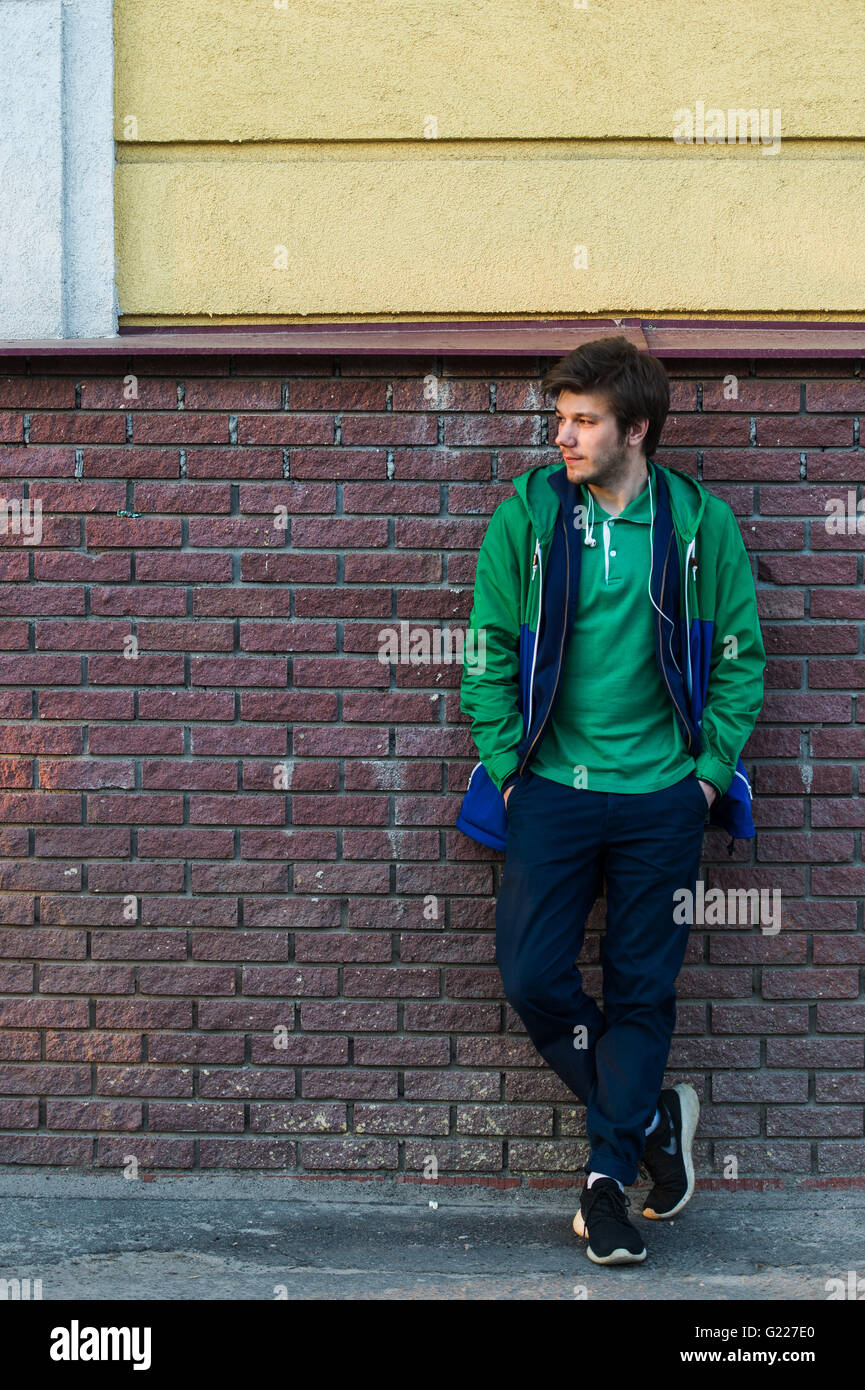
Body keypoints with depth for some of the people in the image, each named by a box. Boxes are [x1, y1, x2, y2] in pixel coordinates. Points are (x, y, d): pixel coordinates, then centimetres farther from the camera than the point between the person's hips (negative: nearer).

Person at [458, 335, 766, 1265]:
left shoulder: (700, 522, -2)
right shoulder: (527, 515, -2)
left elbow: (739, 658, 5)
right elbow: (488, 653, 3)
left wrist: (710, 770, -2)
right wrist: (506, 764, -3)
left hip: (661, 796, 0)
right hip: (553, 788, 1)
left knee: (642, 990, 5)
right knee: (531, 978, -3)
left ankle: (608, 1172, 18)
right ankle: (652, 1116, 17)